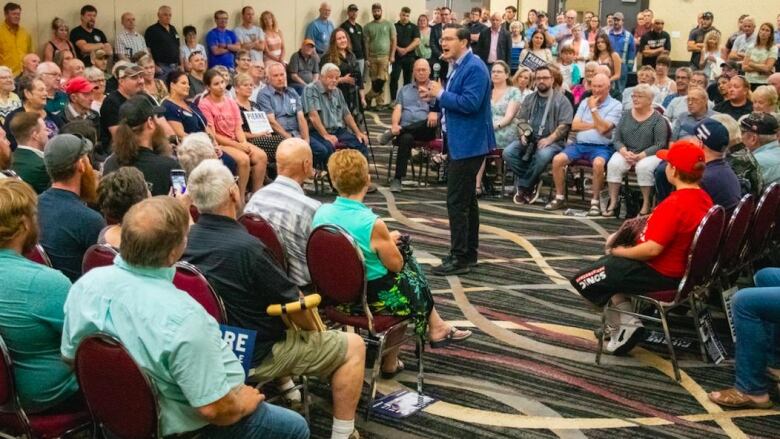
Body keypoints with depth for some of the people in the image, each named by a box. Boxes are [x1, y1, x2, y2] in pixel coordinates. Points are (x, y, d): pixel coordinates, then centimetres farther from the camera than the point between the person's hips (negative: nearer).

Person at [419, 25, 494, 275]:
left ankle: (459, 258, -5)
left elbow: (470, 103, -27)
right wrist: (435, 95, 4)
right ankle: (469, 253, 24)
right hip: (460, 142, 11)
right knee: (466, 199, 15)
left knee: (457, 201, -10)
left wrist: (441, 94, -17)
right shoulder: (458, 66, 13)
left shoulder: (474, 67, -17)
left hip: (468, 144, -11)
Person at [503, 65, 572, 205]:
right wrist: (523, 133, -5)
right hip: (529, 139, 5)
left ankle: (523, 187, -17)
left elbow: (564, 125, -6)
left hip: (551, 140, -4)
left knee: (542, 155, -38)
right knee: (508, 153, -22)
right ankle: (532, 183, -10)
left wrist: (549, 139, -19)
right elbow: (521, 119, 17)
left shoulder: (561, 100, 3)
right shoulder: (529, 99, 19)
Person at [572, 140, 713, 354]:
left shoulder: (674, 204, -28)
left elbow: (652, 249, -29)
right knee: (608, 264, 27)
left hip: (660, 274, -9)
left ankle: (626, 323, -2)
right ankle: (619, 321, 17)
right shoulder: (704, 198, -1)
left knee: (582, 280, -1)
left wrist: (622, 251, -12)